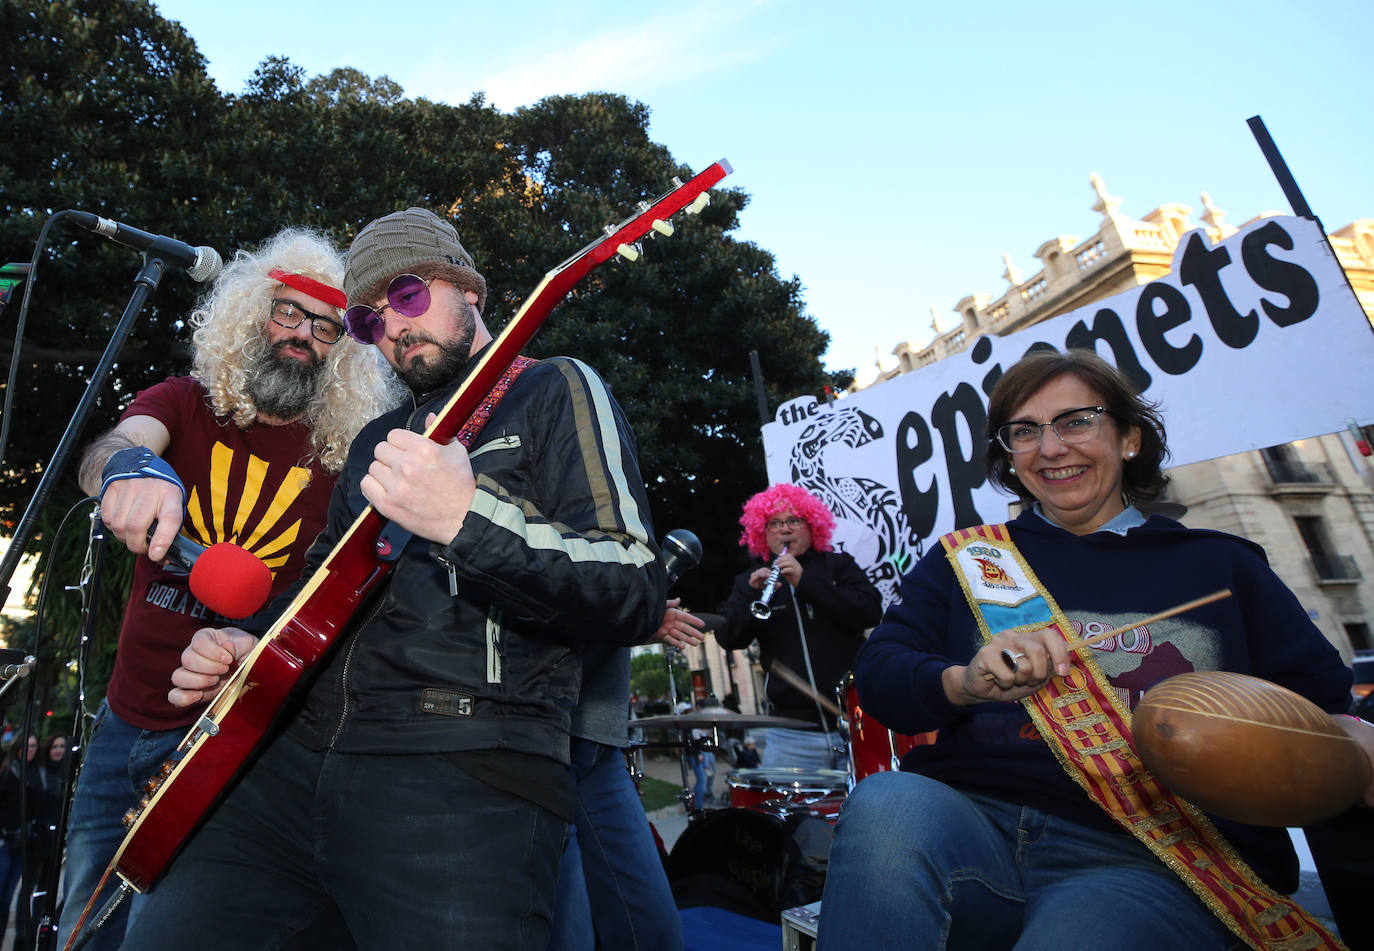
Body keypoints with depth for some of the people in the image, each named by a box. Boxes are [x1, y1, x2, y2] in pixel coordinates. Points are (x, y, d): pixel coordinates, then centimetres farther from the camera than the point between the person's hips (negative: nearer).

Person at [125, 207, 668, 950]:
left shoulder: (554, 391, 0)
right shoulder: (378, 437, 23)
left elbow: (638, 595, -13)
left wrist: (470, 519, -25)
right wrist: (250, 645, 11)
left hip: (465, 774, -6)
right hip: (296, 751, 7)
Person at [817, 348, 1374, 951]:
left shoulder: (1222, 566, 17)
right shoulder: (967, 557, 14)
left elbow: (1322, 704, 12)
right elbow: (877, 677, 4)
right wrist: (966, 681, -17)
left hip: (1154, 861, -1)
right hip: (975, 819, 2)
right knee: (884, 805, -32)